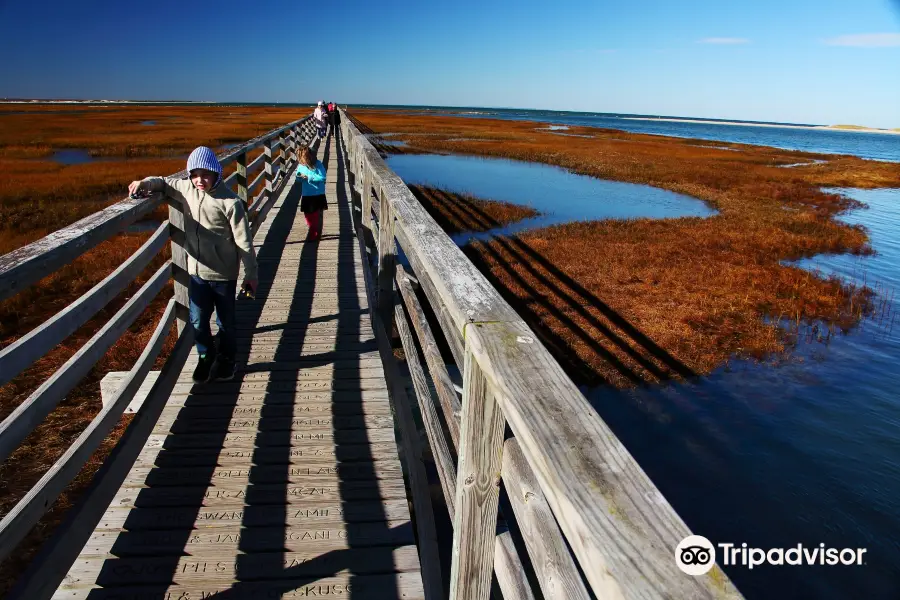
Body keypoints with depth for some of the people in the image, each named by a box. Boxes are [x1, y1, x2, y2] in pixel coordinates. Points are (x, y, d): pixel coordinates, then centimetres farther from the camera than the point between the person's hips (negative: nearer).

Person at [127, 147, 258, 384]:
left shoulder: (229, 202, -17)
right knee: (197, 321, 11)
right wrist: (145, 183, -5)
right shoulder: (186, 189, -2)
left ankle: (225, 360, 34)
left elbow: (244, 241, -13)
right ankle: (206, 356, 36)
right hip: (197, 272, 4)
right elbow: (164, 182, 18)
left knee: (225, 321, 12)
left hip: (223, 274, -4)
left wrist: (250, 274, -10)